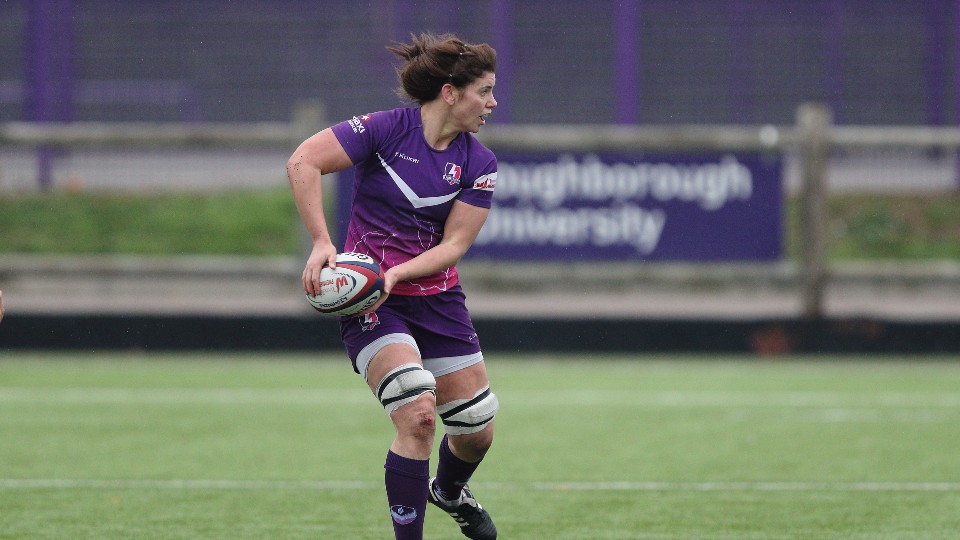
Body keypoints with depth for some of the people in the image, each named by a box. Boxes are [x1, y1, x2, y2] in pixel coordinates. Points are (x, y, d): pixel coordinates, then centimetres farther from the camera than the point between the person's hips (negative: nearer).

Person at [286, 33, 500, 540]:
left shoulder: (480, 164, -1)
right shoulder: (385, 129, -14)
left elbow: (454, 244, -5)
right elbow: (302, 162, -19)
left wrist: (396, 272, -22)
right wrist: (322, 244, -25)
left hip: (436, 297, 5)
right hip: (368, 302, -5)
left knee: (477, 430, 10)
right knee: (417, 416, -23)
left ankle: (449, 489, 45)